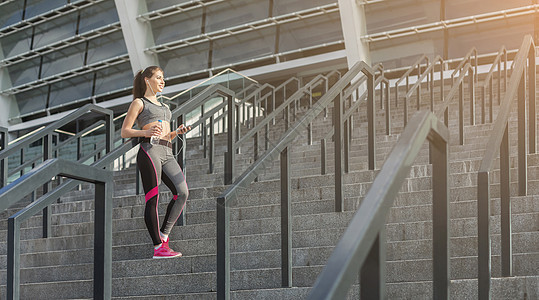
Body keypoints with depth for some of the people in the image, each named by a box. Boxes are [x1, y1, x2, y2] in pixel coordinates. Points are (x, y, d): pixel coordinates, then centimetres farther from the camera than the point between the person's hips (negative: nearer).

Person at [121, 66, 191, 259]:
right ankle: (158, 247, -12)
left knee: (182, 192, -12)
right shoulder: (139, 103, 10)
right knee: (153, 199, -10)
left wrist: (177, 132, 10)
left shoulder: (163, 106, 31)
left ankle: (164, 234, -4)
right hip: (149, 150, -7)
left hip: (167, 153, 7)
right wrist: (146, 132, -14)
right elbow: (124, 132, 3)